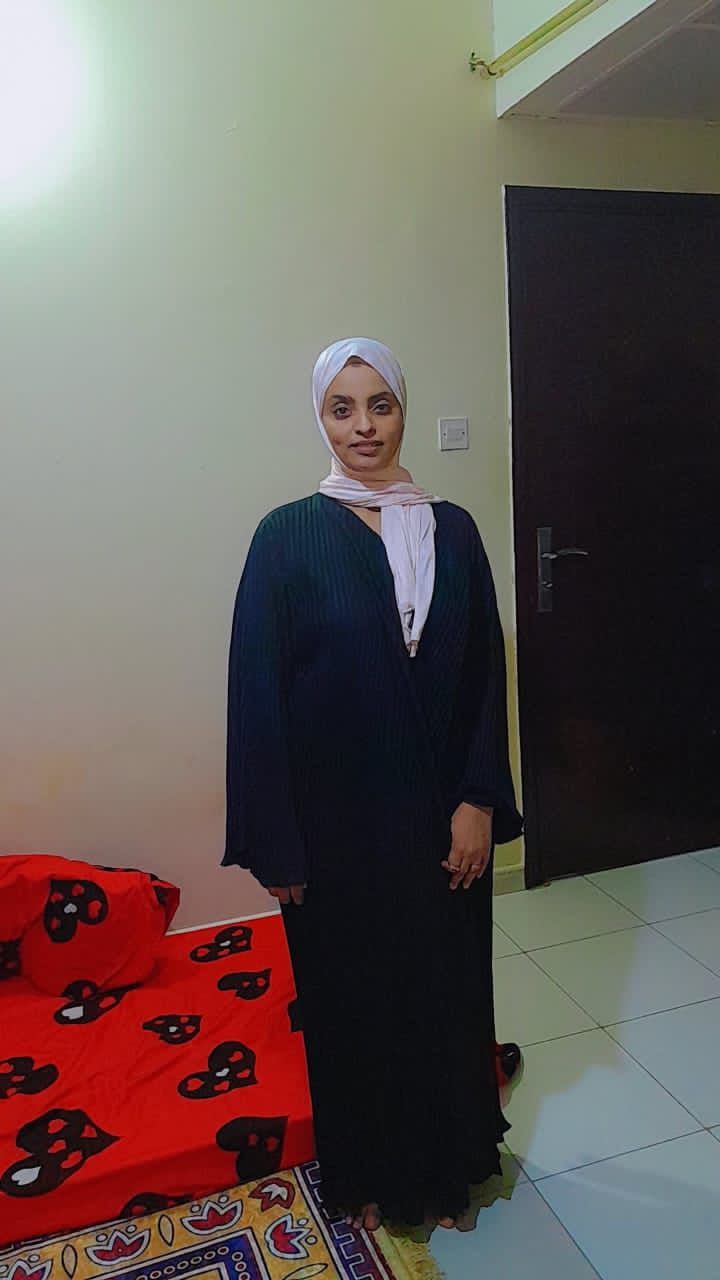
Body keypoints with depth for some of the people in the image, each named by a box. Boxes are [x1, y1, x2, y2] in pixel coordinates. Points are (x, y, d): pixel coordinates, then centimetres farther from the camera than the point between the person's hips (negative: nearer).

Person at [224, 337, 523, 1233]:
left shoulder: (451, 530, 1)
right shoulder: (288, 536, -8)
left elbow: (486, 673, 1)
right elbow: (259, 691, -9)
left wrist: (480, 801, -6)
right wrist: (275, 842, -9)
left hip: (439, 810, 3)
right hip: (336, 816, -2)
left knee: (446, 983, 17)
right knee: (351, 992, 15)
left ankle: (446, 1164, 43)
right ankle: (368, 1177, 41)